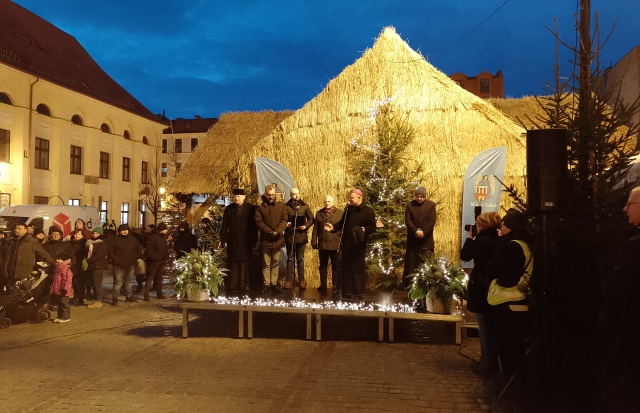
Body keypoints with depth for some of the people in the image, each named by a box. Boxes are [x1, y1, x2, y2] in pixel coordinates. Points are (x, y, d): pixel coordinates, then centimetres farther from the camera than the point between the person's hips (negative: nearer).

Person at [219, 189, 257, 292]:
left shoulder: (250, 208, -1)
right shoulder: (229, 209, 5)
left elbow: (254, 225, -2)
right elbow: (224, 226, 4)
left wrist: (254, 240, -5)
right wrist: (223, 241, 0)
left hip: (246, 241, -1)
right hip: (233, 241, 2)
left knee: (245, 263, 3)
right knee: (233, 263, 4)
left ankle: (244, 285, 12)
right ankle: (232, 286, 10)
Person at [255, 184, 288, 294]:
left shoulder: (281, 205, 9)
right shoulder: (260, 207, 4)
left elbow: (284, 220, 2)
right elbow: (258, 221, -4)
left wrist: (278, 231, -13)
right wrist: (269, 232, -13)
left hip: (278, 239, 2)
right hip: (265, 239, -2)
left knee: (275, 263, 7)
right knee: (266, 263, 1)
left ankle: (274, 283, 13)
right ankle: (266, 284, 4)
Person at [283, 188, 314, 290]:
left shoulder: (304, 206, 7)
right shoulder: (286, 206, 3)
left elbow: (311, 219, 7)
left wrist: (306, 226, -10)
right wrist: (285, 224, -17)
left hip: (301, 236, 1)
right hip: (290, 236, -1)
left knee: (300, 259, 7)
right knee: (290, 259, 5)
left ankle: (301, 280, 11)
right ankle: (289, 280, 8)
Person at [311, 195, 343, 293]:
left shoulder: (340, 213, 2)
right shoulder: (319, 213, 12)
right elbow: (315, 228, 10)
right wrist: (314, 241, 4)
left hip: (335, 244, -3)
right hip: (322, 244, 3)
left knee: (336, 266, 3)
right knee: (323, 265, 9)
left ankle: (335, 286, 10)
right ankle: (323, 285, 17)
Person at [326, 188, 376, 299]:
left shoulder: (368, 211, -6)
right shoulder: (348, 209, 13)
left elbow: (373, 227, -12)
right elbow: (342, 223, 16)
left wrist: (364, 230, -30)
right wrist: (333, 227, -1)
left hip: (358, 245, -6)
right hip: (346, 244, 6)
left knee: (358, 268, -1)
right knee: (345, 267, 7)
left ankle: (358, 292, 7)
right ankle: (347, 292, 16)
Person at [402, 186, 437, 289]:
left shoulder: (431, 205, 2)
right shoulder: (409, 205, 4)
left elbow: (432, 221, -5)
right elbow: (407, 220, -4)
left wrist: (424, 233, -16)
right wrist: (416, 231, -17)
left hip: (426, 239, -1)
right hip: (412, 239, 1)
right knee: (411, 262, 5)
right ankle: (410, 284, 12)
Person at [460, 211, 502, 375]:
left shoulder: (482, 240, -21)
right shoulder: (497, 240, 5)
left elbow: (465, 256, -14)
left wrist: (470, 237, -5)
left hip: (482, 289, -8)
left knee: (485, 328, 2)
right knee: (492, 327, 18)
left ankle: (488, 364, 11)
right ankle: (491, 361, 29)